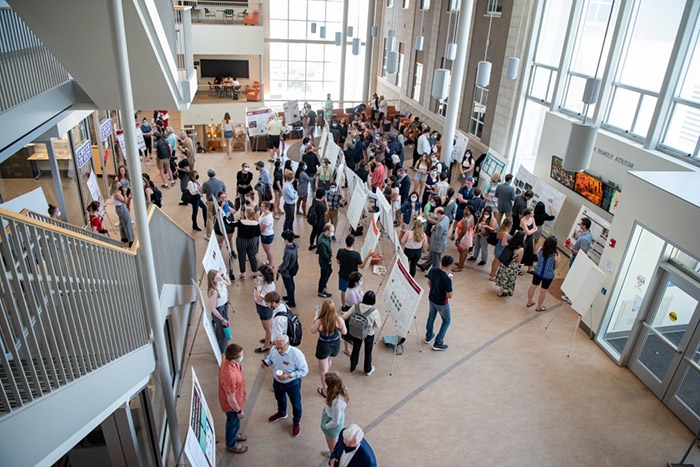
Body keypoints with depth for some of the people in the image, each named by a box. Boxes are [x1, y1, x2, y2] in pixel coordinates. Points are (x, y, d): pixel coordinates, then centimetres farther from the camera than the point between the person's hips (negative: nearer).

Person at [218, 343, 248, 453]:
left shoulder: (227, 360, -21)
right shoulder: (230, 376, -46)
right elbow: (231, 399, -31)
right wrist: (239, 411, -14)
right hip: (232, 404, -7)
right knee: (233, 423, 22)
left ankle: (233, 435, 61)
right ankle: (231, 445, 49)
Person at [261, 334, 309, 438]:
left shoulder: (296, 354, -36)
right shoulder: (274, 349, -21)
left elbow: (304, 370, -25)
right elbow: (270, 358, 2)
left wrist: (289, 375, -34)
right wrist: (266, 363, -22)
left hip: (292, 383, -5)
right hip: (277, 381, 5)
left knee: (295, 403, 20)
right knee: (280, 399, 32)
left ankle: (296, 422, 47)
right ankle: (281, 413, 63)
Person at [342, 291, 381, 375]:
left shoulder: (356, 307, -22)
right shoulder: (374, 312, -28)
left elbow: (345, 316, -10)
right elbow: (378, 326, -16)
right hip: (369, 335, -2)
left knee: (355, 349, 26)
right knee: (368, 352, 22)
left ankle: (352, 367, 47)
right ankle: (368, 370, 44)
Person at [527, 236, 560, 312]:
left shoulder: (540, 250, -17)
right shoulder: (556, 255, -24)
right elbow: (556, 267, -9)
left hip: (537, 273, 3)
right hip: (548, 276, -3)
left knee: (533, 287, 23)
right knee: (543, 291, 15)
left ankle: (529, 302, 42)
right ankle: (539, 307, 33)